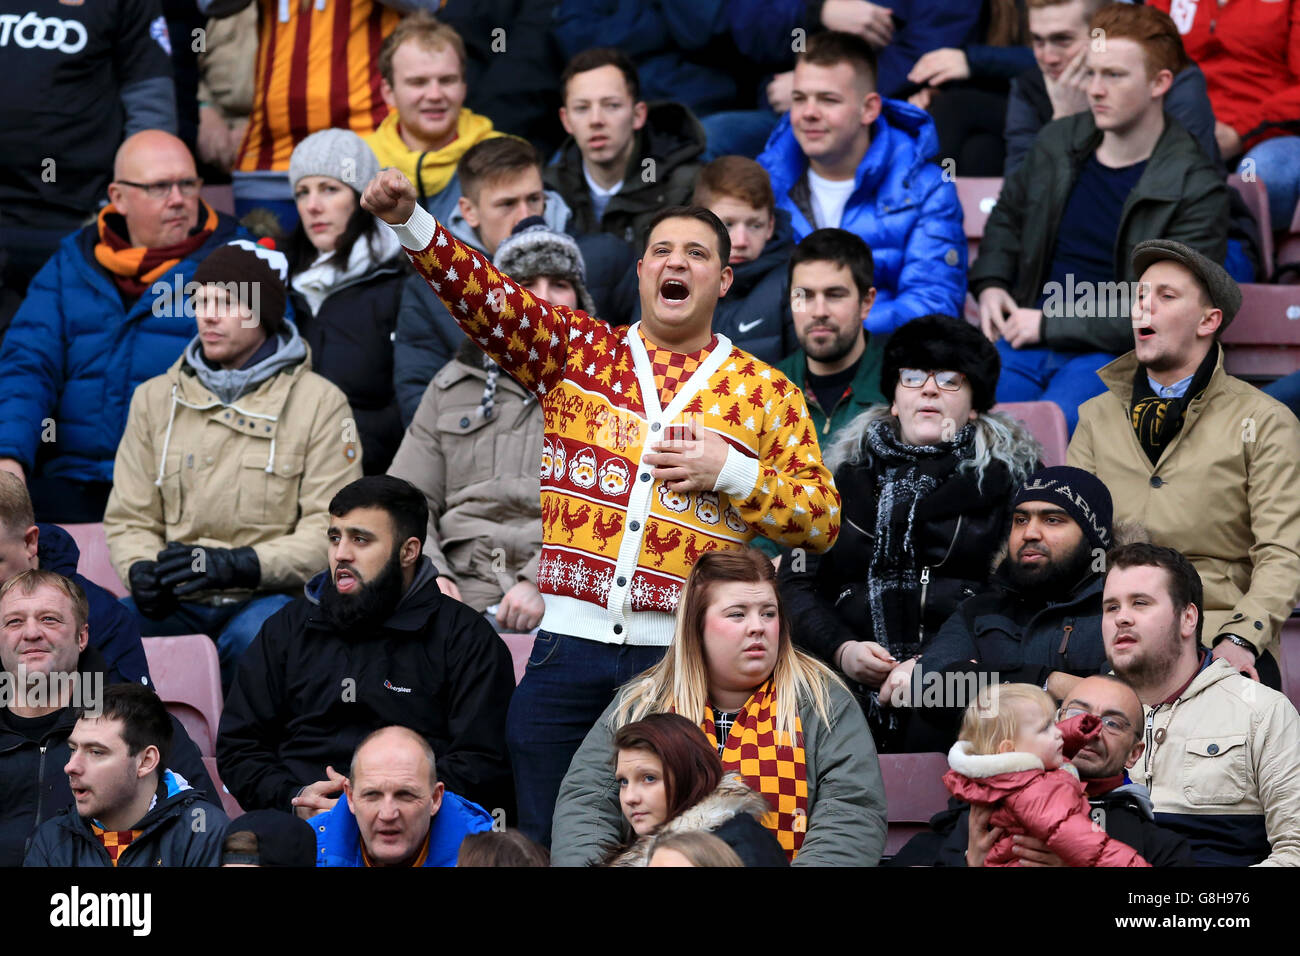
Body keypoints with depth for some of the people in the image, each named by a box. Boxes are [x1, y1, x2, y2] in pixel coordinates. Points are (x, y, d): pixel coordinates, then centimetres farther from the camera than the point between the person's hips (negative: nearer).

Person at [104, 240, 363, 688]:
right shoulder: (155, 398, 16)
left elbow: (332, 533, -5)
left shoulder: (319, 403, 4)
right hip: (177, 602, 2)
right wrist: (140, 569, -11)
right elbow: (130, 519, 14)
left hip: (270, 598, -2)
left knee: (256, 635, -37)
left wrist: (237, 564, -20)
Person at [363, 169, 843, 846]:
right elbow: (485, 298, -3)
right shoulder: (576, 352, 10)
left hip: (686, 659, -1)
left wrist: (731, 473, -7)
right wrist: (409, 222, -19)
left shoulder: (764, 391, 8)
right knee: (545, 843, 4)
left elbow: (821, 520, 8)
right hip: (569, 643, 1)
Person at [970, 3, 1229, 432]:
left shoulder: (1197, 189, -6)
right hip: (1028, 342, 5)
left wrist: (1051, 324, -12)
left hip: (1117, 356, -5)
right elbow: (1008, 215, 34)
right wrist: (990, 282, 13)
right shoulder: (1058, 143, 12)